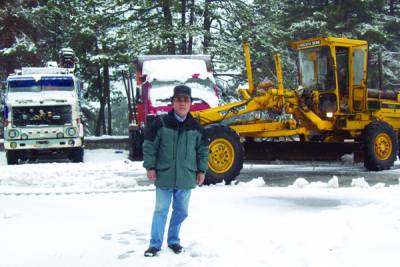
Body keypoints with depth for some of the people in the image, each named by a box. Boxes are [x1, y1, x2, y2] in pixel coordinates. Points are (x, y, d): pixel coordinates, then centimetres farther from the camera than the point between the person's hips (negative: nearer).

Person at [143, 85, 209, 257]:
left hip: (186, 178, 3)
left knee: (181, 211, 12)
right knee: (161, 210, 4)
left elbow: (203, 150, 12)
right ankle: (155, 244, 14)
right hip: (164, 176, -3)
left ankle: (173, 240, 28)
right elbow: (149, 145, -2)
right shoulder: (161, 123, -7)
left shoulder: (196, 127, 2)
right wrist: (150, 167, -6)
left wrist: (201, 170, 9)